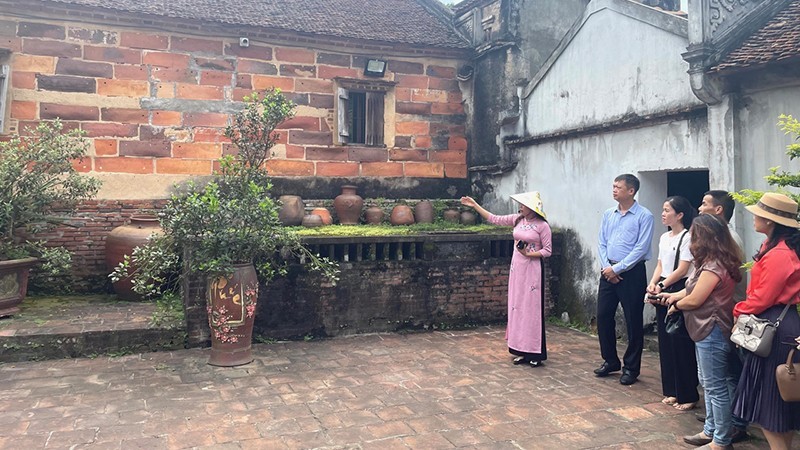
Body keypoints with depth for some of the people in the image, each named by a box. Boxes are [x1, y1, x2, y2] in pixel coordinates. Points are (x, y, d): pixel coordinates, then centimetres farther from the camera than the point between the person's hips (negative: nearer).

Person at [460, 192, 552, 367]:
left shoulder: (542, 226, -9)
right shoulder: (517, 219, 6)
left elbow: (548, 251, -7)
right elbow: (494, 219, 9)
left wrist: (528, 254, -18)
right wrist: (474, 205, 8)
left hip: (532, 270, -6)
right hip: (516, 268, 6)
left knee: (532, 308, -3)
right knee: (517, 307, 8)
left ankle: (536, 353, 7)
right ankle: (522, 351, 17)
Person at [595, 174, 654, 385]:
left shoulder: (644, 216, -9)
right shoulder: (608, 214, 9)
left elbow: (641, 248, -13)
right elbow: (602, 243, 10)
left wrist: (616, 269, -14)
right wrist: (606, 267, -5)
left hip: (632, 273, -5)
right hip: (608, 271, 6)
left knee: (633, 321, 3)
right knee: (603, 316, 9)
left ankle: (631, 367, 17)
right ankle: (610, 360, 26)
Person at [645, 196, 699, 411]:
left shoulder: (687, 237, -10)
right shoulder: (664, 237, 14)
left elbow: (682, 269, -15)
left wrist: (662, 286, -16)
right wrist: (652, 284, -2)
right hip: (662, 293, 8)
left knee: (681, 343, -2)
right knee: (665, 342, 12)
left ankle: (688, 395, 10)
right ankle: (671, 390, 23)